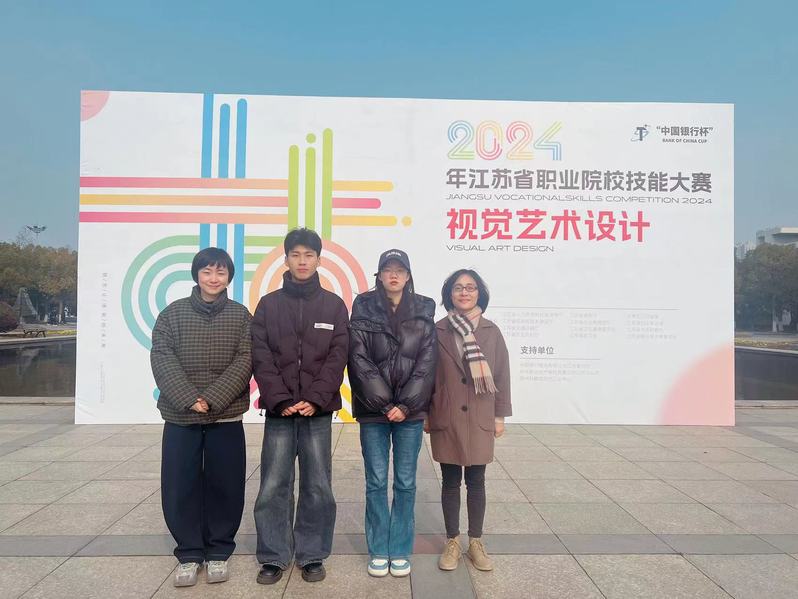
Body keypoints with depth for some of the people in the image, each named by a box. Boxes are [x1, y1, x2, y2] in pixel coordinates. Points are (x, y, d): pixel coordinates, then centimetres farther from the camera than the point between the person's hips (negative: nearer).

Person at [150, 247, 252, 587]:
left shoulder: (240, 316, 2)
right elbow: (162, 359, -5)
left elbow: (244, 363, -6)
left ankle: (218, 552, 24)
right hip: (180, 417, 1)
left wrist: (212, 400, -17)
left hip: (226, 418, 0)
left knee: (224, 487, 6)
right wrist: (189, 399, -18)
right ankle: (189, 554, 23)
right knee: (179, 488, 5)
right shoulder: (172, 314, 4)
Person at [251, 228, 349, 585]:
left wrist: (315, 399, -11)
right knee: (273, 487, 3)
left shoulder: (333, 305, 5)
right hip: (278, 410, 0)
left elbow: (338, 357, -1)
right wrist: (281, 400, -10)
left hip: (318, 410, 0)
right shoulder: (268, 304, 6)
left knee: (318, 486, 5)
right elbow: (261, 357, 0)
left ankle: (312, 556, 20)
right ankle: (273, 557, 19)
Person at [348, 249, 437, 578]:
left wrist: (405, 405, -11)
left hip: (410, 412, 1)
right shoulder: (364, 309, 0)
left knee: (406, 483, 8)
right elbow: (360, 361, -6)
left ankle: (400, 551, 23)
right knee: (376, 483, 7)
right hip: (373, 412, -1)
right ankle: (378, 551, 22)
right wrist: (385, 405, -12)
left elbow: (427, 363, -2)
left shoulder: (423, 311, 4)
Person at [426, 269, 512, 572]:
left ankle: (476, 542, 26)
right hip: (445, 420, 0)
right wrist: (425, 413, 1)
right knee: (450, 482, 10)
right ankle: (452, 542, 25)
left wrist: (500, 416, 4)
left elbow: (501, 375, 5)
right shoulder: (437, 331, -2)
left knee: (476, 481, 10)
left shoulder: (492, 332, 2)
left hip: (480, 420, 1)